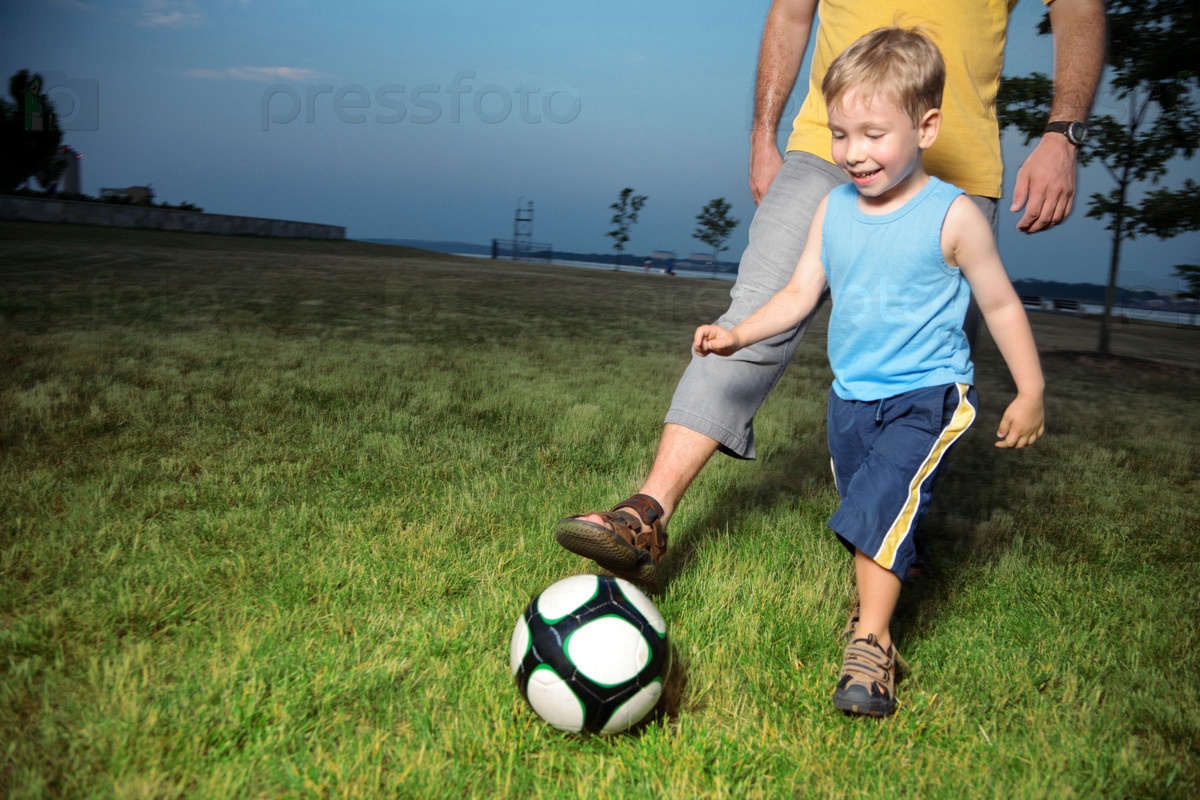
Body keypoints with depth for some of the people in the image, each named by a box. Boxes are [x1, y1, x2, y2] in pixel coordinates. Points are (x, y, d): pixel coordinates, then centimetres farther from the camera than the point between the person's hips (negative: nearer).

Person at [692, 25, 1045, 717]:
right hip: (851, 395, 6)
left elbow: (1000, 304, -3)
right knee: (862, 510, 17)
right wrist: (738, 335, -7)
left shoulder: (952, 216, -12)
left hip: (927, 397, -6)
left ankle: (871, 645, -14)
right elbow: (801, 293, 6)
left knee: (883, 504, -22)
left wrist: (1031, 392, -1)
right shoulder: (833, 210, 1)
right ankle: (888, 587, 41)